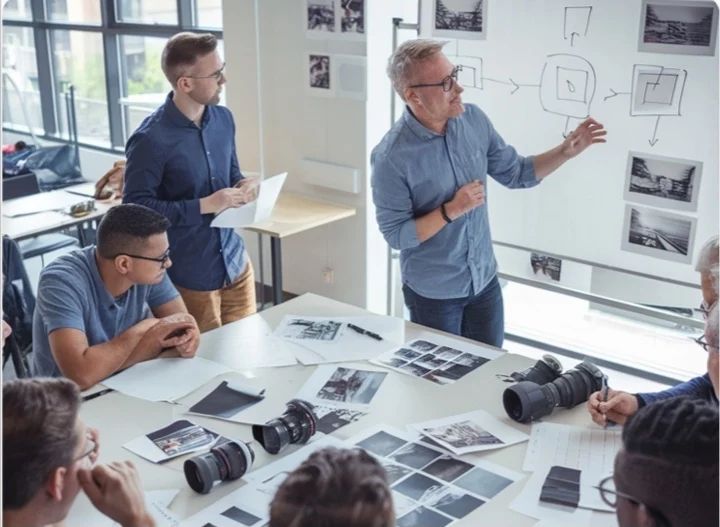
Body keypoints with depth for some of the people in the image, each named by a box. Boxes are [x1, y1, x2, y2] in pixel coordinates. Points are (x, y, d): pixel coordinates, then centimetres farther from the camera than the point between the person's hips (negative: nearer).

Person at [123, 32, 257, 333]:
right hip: (190, 275, -6)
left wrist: (242, 189, -7)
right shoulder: (151, 140, -20)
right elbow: (135, 206, -19)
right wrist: (204, 206, -24)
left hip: (236, 262, 6)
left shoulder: (223, 119, 2)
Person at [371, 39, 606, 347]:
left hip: (485, 280, 5)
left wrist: (565, 151, -8)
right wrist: (451, 210, -27)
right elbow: (396, 235, -18)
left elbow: (515, 173, 5)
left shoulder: (474, 119, -7)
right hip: (433, 293, -5)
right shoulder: (391, 157, -23)